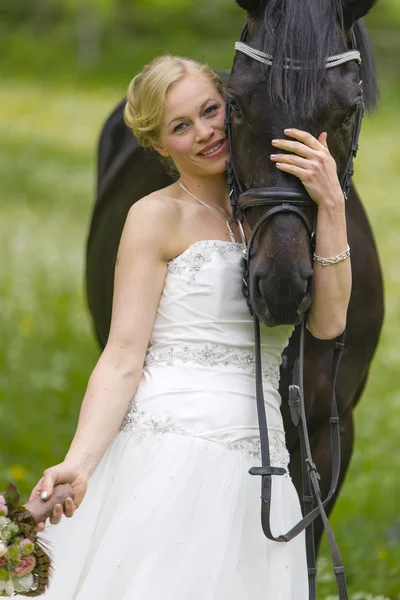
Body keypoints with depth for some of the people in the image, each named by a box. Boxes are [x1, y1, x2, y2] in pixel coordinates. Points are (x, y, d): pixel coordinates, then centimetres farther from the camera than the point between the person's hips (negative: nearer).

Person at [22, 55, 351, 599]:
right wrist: (79, 463, -20)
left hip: (256, 469, 5)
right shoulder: (159, 216, 2)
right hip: (168, 458, -4)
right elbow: (123, 358, -6)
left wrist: (331, 205, -6)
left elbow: (327, 323, 3)